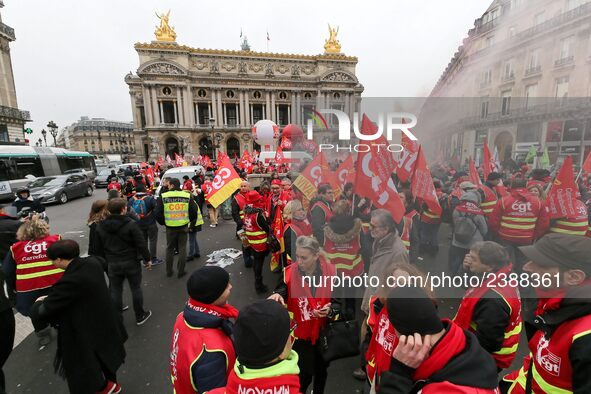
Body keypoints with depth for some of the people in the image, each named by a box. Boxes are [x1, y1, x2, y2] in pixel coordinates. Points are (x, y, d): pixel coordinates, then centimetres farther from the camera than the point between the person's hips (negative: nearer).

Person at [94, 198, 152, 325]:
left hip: (112, 264, 4)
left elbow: (98, 248, 8)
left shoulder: (100, 227, -1)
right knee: (136, 289, 10)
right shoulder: (131, 224, -18)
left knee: (115, 291, 15)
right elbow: (141, 244, -17)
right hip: (131, 263, -4)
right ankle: (140, 316, 24)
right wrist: (147, 259, -5)